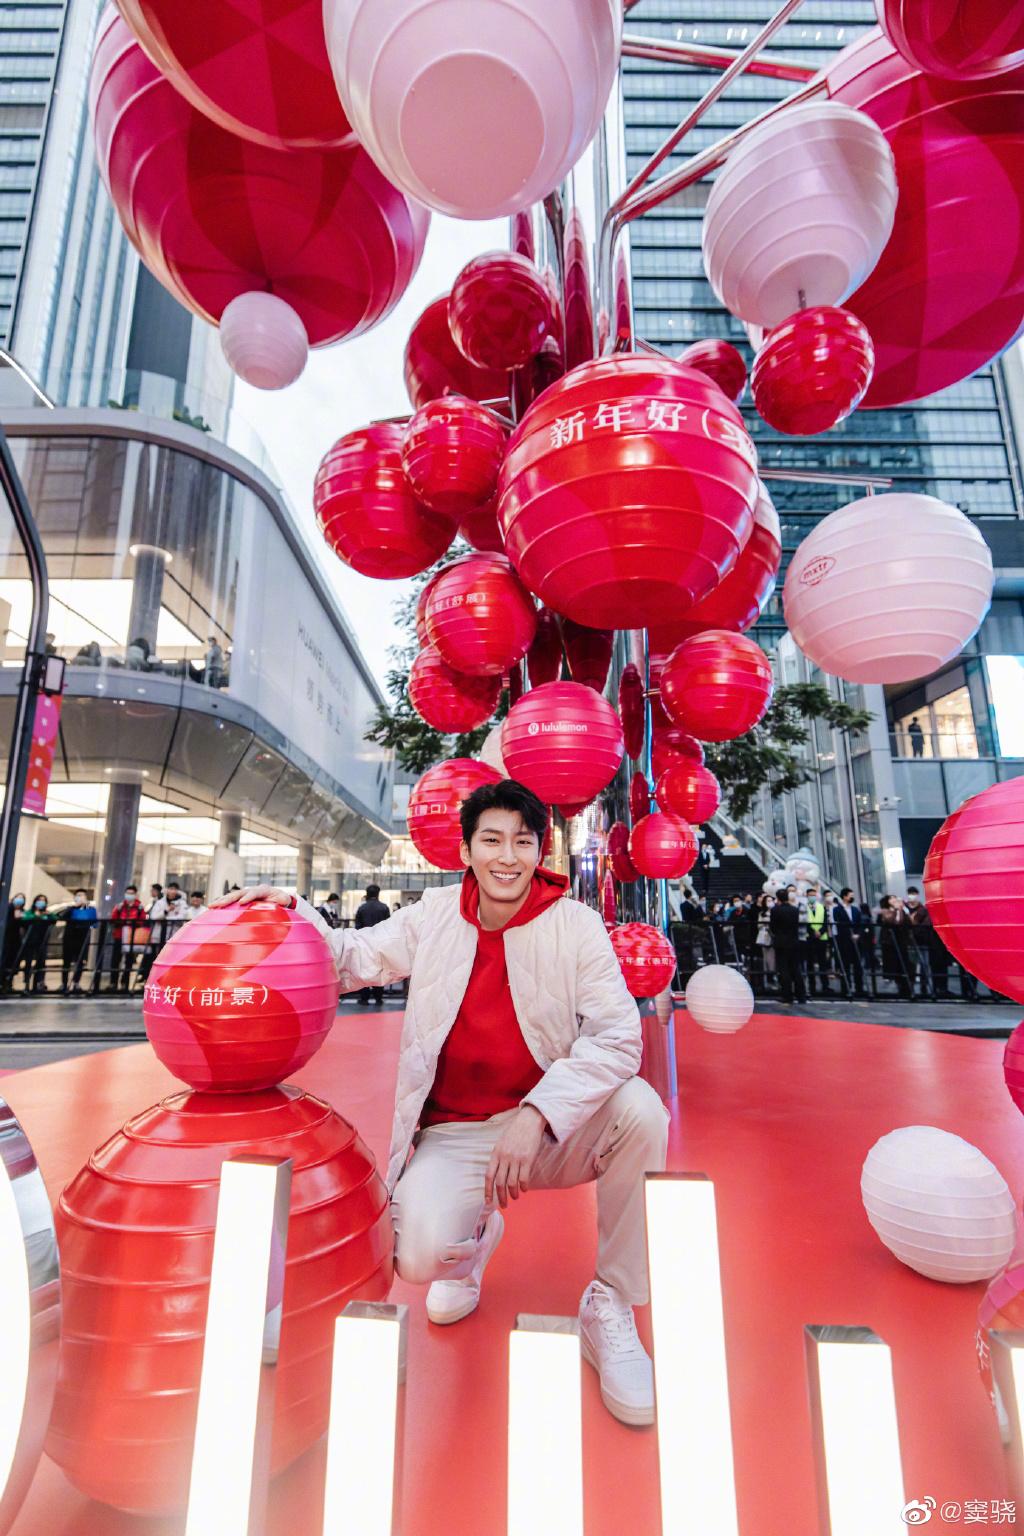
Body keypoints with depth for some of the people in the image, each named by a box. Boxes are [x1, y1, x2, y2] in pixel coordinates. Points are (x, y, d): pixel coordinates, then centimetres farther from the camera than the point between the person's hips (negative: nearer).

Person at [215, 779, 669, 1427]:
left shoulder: (574, 924, -11)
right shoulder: (435, 915, -3)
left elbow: (616, 1035, -20)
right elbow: (355, 958, 8)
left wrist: (535, 1115, -32)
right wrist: (293, 911, -10)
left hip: (554, 1131, -1)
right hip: (456, 1136, 1)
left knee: (639, 1110, -28)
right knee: (420, 1256, -25)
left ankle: (610, 1308, -3)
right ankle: (478, 1235, 17)